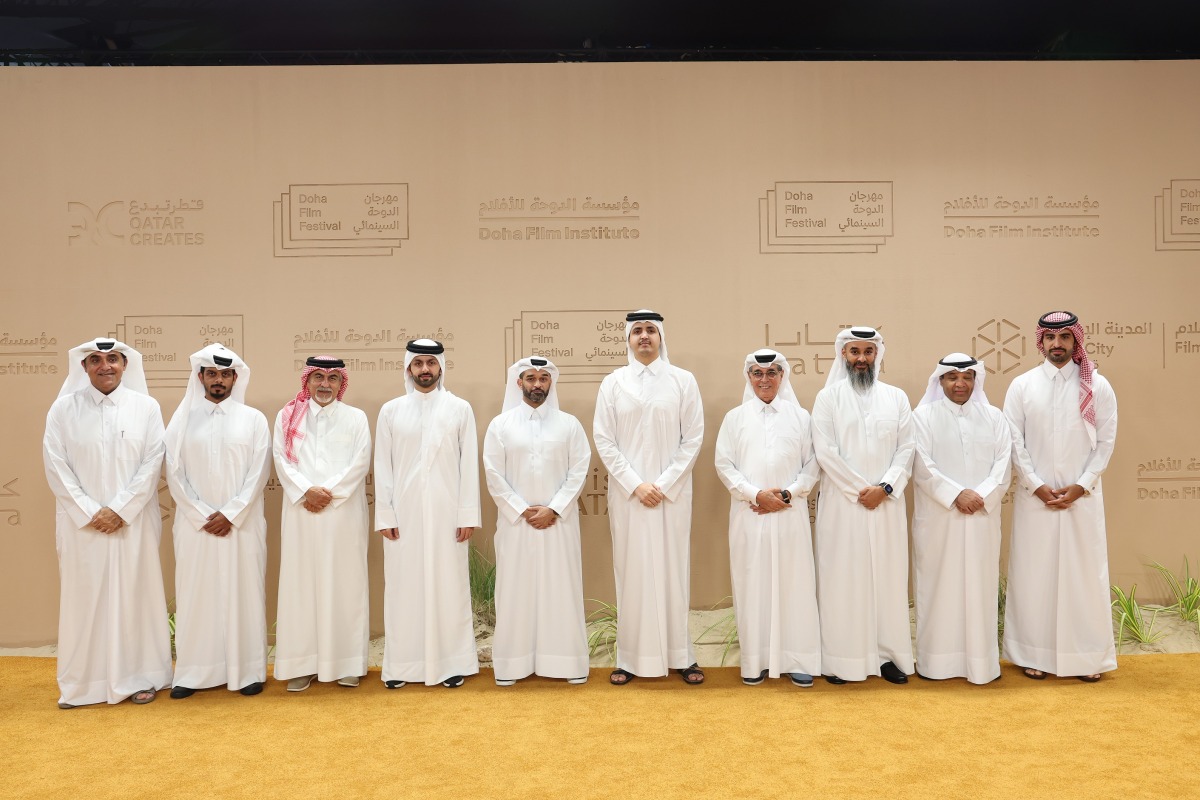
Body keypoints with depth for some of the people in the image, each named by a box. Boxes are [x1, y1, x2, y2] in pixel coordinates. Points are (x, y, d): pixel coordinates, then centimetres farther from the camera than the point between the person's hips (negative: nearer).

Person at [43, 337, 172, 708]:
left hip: (133, 521, 0)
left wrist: (119, 509, -11)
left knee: (134, 595, 6)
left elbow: (153, 463, -4)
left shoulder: (146, 406, 0)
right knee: (83, 598, 6)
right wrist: (89, 512, -10)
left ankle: (139, 676, 17)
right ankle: (81, 682, 18)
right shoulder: (64, 408, 1)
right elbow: (56, 466, -2)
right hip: (81, 522, 0)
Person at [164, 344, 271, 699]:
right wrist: (203, 516, -8)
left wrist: (230, 514, -11)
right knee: (196, 594, 5)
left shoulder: (254, 419, 3)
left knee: (243, 593, 3)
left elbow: (258, 472, -2)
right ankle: (194, 673, 14)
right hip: (195, 523, 1)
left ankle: (247, 671, 10)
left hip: (242, 524, -1)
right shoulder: (183, 418, 6)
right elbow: (174, 473, 1)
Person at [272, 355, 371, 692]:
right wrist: (306, 491, -14)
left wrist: (329, 492, -12)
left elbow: (360, 463, -2)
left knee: (345, 585, 2)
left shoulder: (356, 418, 7)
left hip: (345, 515, -1)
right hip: (301, 514, 1)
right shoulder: (287, 417, 9)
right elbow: (282, 459, 0)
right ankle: (303, 663, 9)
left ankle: (346, 663, 9)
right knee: (301, 585, 2)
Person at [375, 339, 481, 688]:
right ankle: (402, 664, 15)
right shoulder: (390, 410, 5)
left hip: (447, 512, -1)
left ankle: (453, 662, 13)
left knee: (449, 584, 4)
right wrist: (384, 515, -2)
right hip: (404, 513, 1)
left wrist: (468, 514, -4)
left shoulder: (460, 409, 3)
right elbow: (383, 466, 4)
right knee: (403, 586, 5)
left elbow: (469, 463, 0)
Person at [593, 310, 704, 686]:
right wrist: (635, 484, -8)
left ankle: (681, 654, 12)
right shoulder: (613, 383, 5)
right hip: (627, 492, 1)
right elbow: (603, 439, 1)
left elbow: (693, 437, 0)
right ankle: (630, 657, 10)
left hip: (672, 492, 0)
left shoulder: (683, 380, 3)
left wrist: (664, 485, -8)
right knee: (631, 570, 3)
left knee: (673, 569, 3)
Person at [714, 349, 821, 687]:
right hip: (749, 515, 0)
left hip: (790, 514, 0)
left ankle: (797, 659, 11)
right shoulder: (735, 417, 7)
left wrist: (787, 494, -10)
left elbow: (812, 466, 5)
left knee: (794, 583, 1)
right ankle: (756, 660, 10)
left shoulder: (799, 416, 8)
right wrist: (756, 494, -10)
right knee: (752, 585, 2)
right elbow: (724, 464, 2)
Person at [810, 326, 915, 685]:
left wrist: (884, 487, -11)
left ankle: (887, 654, 14)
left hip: (886, 503, 2)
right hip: (842, 503, -2)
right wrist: (860, 489, -11)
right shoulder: (828, 397, 1)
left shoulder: (896, 397, 8)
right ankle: (840, 658, 8)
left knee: (887, 575, 5)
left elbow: (905, 449, 2)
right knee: (842, 577, 1)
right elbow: (825, 451, -7)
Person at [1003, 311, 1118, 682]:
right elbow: (1014, 442, -1)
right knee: (1034, 573, 4)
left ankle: (1087, 655, 16)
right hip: (1034, 496, 0)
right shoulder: (1021, 385, 1)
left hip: (1083, 496, 0)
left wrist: (1081, 486, -8)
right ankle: (1034, 653, 13)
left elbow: (1106, 442, 1)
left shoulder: (1098, 386, 2)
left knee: (1084, 573, 5)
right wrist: (1037, 487, -8)